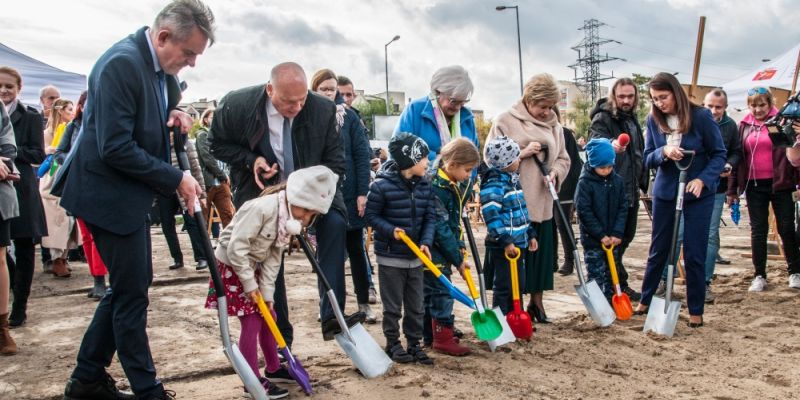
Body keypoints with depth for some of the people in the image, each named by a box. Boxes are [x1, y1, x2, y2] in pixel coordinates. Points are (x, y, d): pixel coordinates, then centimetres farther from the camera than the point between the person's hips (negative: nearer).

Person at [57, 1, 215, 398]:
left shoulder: (159, 65, 6)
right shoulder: (122, 63, -22)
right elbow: (116, 148, -26)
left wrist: (173, 115, 0)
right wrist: (175, 179, -19)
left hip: (129, 194, 10)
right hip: (108, 194, -10)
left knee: (131, 286, 16)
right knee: (132, 294, 0)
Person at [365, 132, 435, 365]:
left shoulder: (425, 186, 1)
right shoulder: (382, 185, -15)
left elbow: (430, 217, 2)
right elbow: (371, 215, -8)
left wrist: (426, 242, -13)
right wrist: (391, 230, -21)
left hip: (416, 256, 5)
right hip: (390, 256, -5)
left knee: (416, 306, 13)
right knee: (393, 306, 7)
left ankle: (414, 344, 26)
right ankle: (392, 344, 23)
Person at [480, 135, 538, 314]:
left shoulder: (513, 180, 14)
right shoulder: (493, 185, -18)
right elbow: (492, 216, -24)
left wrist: (530, 234, 20)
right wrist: (505, 241, -24)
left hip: (519, 243, 9)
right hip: (503, 246, -9)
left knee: (518, 284, 17)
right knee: (504, 286, -1)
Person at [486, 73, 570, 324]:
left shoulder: (554, 126, 11)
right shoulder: (505, 122, -4)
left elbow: (563, 158, 15)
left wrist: (555, 173, -7)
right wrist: (522, 153, -17)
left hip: (543, 203, 5)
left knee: (542, 253, 11)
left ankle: (536, 302, 27)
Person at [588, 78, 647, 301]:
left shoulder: (632, 119, 15)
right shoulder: (603, 118, -11)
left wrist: (642, 180, 25)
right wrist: (610, 144, -54)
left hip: (631, 189, 9)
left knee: (626, 235, 16)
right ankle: (619, 285, 7)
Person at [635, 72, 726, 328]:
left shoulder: (701, 116, -12)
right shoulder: (653, 120, -4)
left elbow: (719, 154, -7)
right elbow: (647, 159, -2)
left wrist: (703, 179, -22)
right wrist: (663, 152, -23)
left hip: (698, 194, -2)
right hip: (665, 192, 3)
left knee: (694, 254, 2)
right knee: (658, 250, 13)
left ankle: (696, 311, 16)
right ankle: (645, 300, 29)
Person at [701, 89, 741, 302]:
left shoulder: (730, 125, 3)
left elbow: (736, 152, 15)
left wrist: (729, 165, -4)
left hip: (716, 189, 3)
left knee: (710, 236, 6)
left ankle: (705, 282, 14)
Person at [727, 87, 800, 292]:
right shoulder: (744, 126, 7)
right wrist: (732, 189, 6)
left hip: (780, 184, -3)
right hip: (754, 186, 3)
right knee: (758, 231, 6)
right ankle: (759, 276, 14)